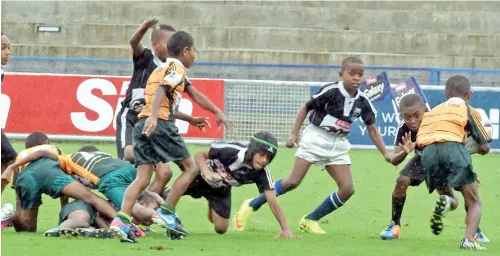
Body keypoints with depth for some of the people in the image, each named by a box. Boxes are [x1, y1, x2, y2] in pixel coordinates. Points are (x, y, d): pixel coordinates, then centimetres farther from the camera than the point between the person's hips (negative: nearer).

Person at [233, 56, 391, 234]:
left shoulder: (362, 101, -2)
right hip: (316, 138, -5)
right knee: (293, 181, -11)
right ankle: (252, 206, 4)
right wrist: (294, 134, -12)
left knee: (347, 189, -7)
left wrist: (385, 154, -1)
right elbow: (306, 108, -6)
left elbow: (372, 129, 6)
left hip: (338, 145, 5)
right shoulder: (331, 92, -16)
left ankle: (310, 221, 6)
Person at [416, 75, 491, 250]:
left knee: (452, 201, 20)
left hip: (427, 152, 3)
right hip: (453, 147, -3)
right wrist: (477, 148, 40)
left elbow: (418, 140, 19)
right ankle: (469, 240, -17)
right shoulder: (468, 110, 22)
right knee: (474, 202, 8)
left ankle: (445, 200, -17)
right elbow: (485, 147, 20)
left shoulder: (431, 112, 35)